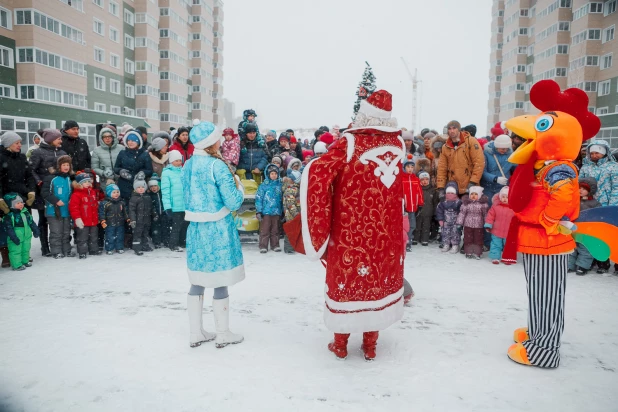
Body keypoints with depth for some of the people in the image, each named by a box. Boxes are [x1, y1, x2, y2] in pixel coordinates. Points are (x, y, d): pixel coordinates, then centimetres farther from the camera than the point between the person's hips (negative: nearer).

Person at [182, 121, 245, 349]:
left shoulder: (188, 165, 6)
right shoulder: (217, 166, -15)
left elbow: (187, 199, 14)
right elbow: (234, 203, -16)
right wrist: (239, 185, 2)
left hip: (195, 228, 7)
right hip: (218, 229, -6)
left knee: (198, 281, 14)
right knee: (220, 282, 5)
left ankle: (195, 333, 23)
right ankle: (223, 334, 18)